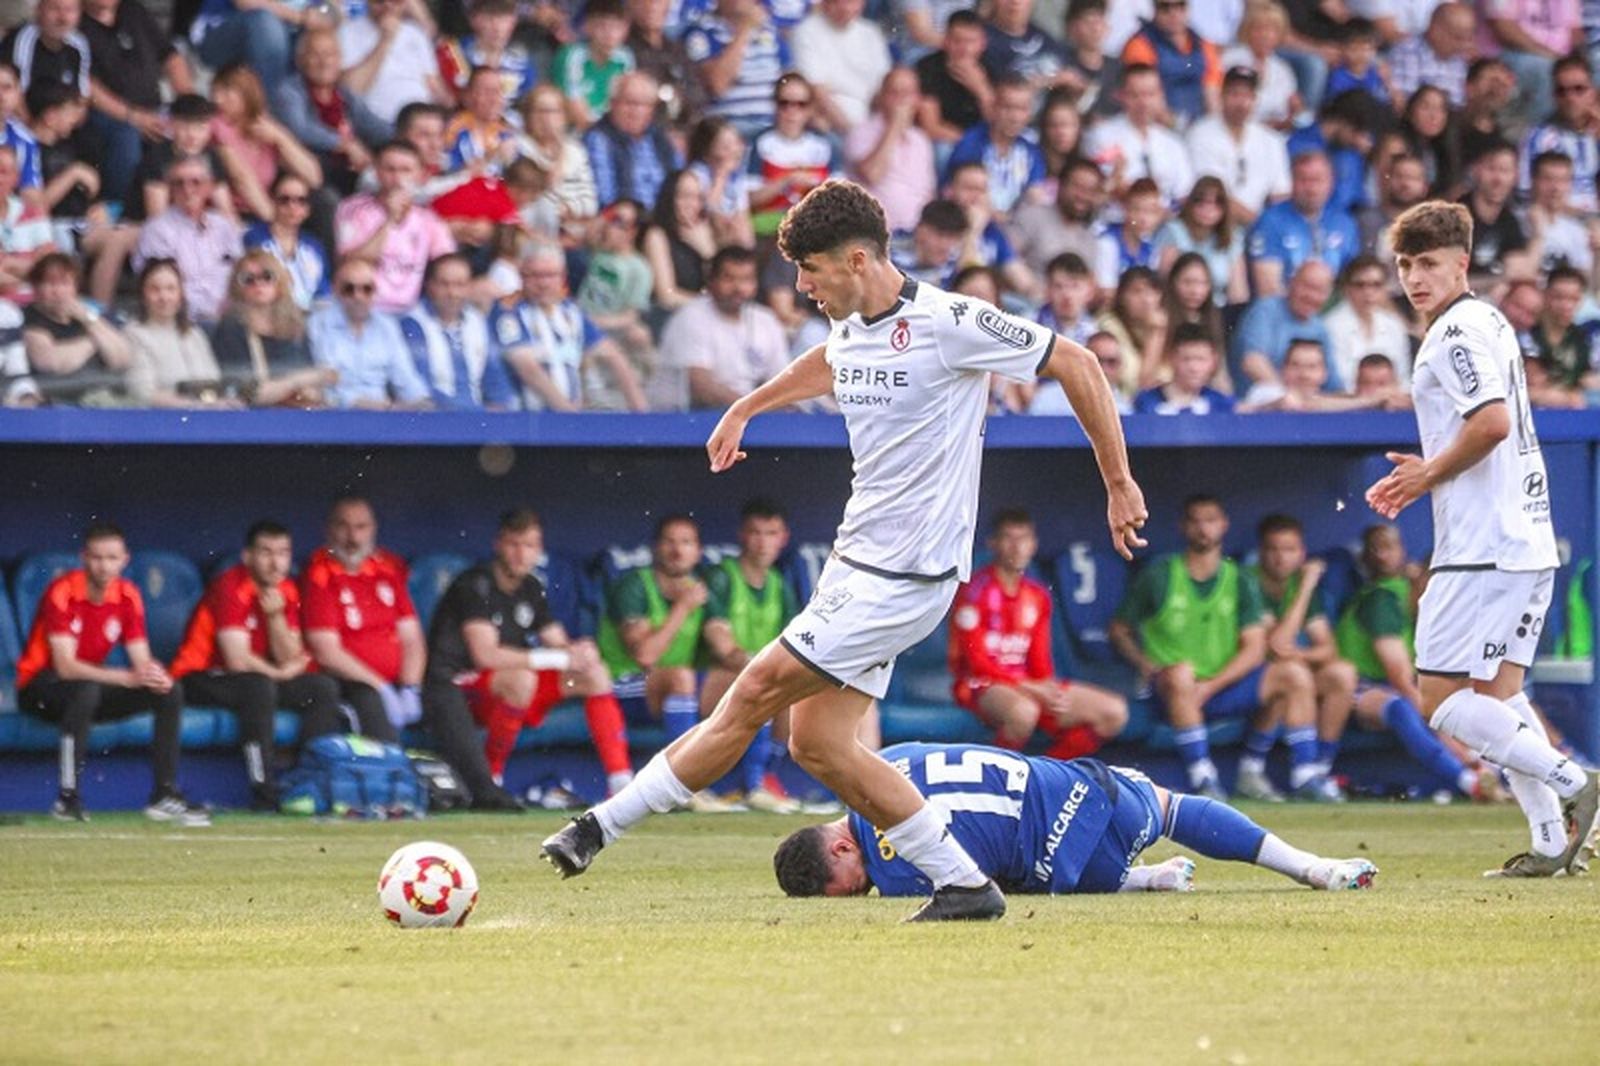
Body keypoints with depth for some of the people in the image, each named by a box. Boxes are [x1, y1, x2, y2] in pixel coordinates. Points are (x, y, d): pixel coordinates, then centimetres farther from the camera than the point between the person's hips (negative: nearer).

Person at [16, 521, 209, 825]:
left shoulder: (128, 595, -3)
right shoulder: (62, 592, -21)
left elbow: (142, 662, -3)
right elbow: (65, 666, -28)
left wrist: (156, 675, -29)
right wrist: (128, 677, -38)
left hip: (91, 686, 6)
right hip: (39, 690, -6)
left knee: (170, 691, -10)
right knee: (87, 689, -39)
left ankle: (165, 796, -10)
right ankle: (67, 799, -33)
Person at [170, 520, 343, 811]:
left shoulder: (285, 592, 3)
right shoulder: (231, 588, -20)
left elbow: (289, 660, -3)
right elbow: (238, 660, -25)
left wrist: (276, 616, -18)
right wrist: (280, 673, -8)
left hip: (255, 678, 8)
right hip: (199, 678, -8)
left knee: (323, 688, -6)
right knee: (260, 686, -36)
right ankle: (264, 795, -35)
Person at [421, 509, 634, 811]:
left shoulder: (531, 590, 7)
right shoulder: (475, 585, -18)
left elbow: (559, 645, 8)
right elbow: (486, 655, -29)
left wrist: (580, 652, -19)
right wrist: (561, 657, -28)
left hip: (504, 689, 8)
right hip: (456, 691, -8)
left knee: (595, 674, -4)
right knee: (521, 679, -37)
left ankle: (621, 783, -8)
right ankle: (489, 784, -23)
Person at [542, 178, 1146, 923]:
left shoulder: (947, 323, -16)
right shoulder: (851, 330, 8)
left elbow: (1075, 363, -9)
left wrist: (1118, 483, -7)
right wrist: (745, 409, 43)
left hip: (903, 577, -9)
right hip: (855, 560, 9)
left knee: (756, 694, -9)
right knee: (815, 741, 3)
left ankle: (603, 826, -2)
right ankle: (964, 884, 10)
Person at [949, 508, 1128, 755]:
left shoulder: (1037, 596, 13)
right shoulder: (975, 590, -9)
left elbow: (1040, 660, 12)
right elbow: (976, 661, -13)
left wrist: (1050, 691, -11)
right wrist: (1030, 688, -21)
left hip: (1030, 686, 7)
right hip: (981, 685, -7)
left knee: (1114, 712, -4)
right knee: (1023, 711, -43)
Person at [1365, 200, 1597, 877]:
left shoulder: (1458, 331, -11)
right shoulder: (1489, 325, 20)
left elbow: (1492, 422, -24)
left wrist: (1431, 474, -10)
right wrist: (1425, 474, 18)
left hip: (1483, 547, -10)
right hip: (1527, 543, 10)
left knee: (1441, 700, -9)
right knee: (1498, 695, 12)